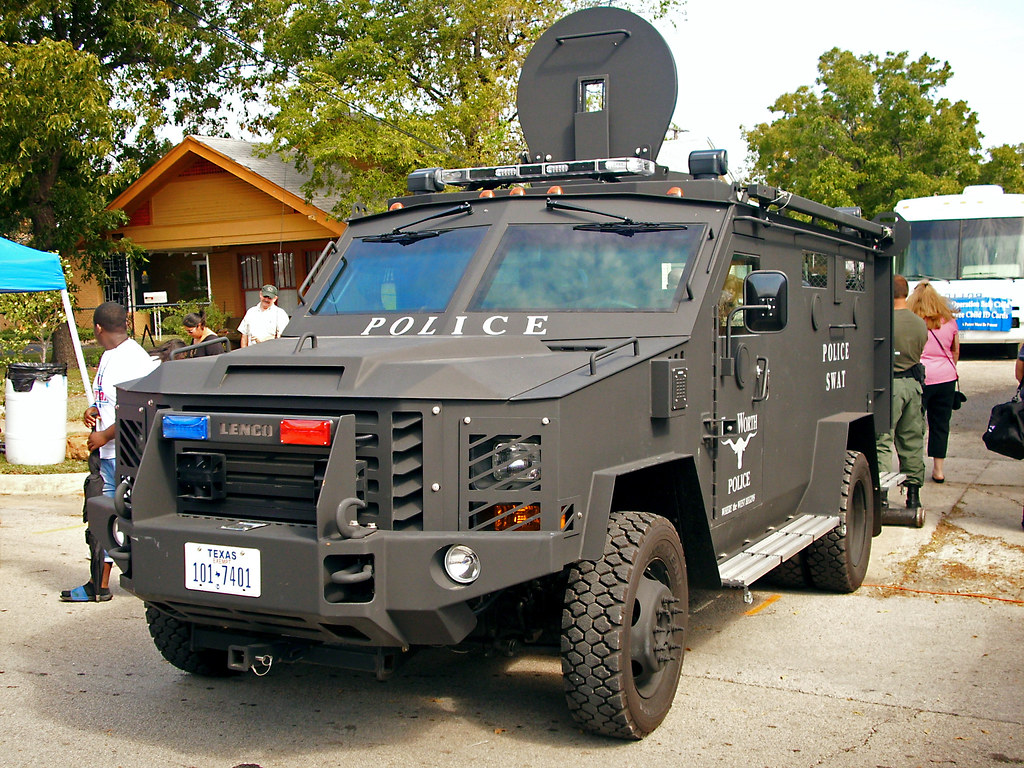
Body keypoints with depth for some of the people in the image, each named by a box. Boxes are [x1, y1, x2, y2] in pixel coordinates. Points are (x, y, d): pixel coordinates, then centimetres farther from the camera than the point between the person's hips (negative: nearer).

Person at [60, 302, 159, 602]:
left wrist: (105, 436, -17)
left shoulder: (136, 360, -17)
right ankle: (99, 584, 21)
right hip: (108, 453, 10)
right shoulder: (109, 357, 14)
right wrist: (95, 410, 7)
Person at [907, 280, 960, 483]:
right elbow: (956, 351, 17)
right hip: (946, 377, 4)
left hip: (919, 376, -4)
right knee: (940, 423, 10)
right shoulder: (949, 321, 6)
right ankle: (938, 469, 15)